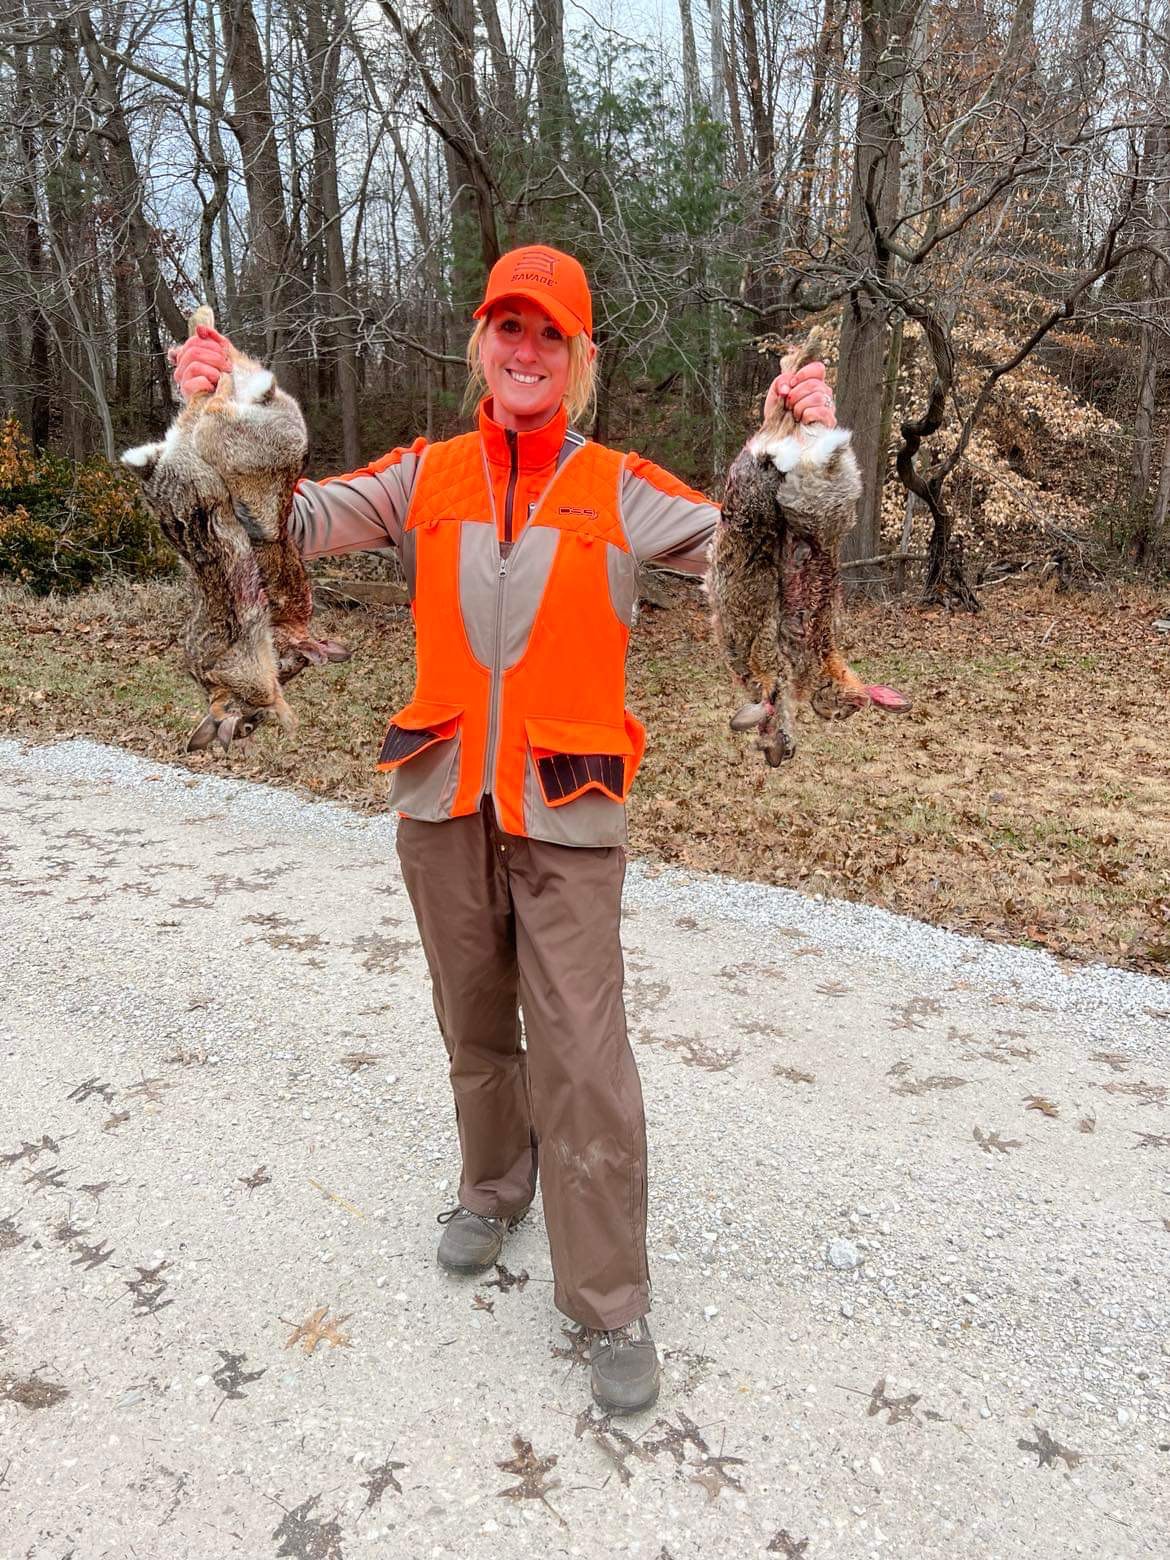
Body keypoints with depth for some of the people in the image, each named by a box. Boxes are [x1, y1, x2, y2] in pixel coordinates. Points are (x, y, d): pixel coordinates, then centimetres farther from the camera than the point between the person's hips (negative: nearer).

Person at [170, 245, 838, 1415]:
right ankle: (493, 1187, 44)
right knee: (474, 1023, 19)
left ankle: (609, 1305, 13)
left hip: (564, 812, -3)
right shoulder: (425, 477, 6)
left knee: (583, 1056, -3)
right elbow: (295, 520, -1)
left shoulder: (619, 490, 0)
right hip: (443, 802, 3)